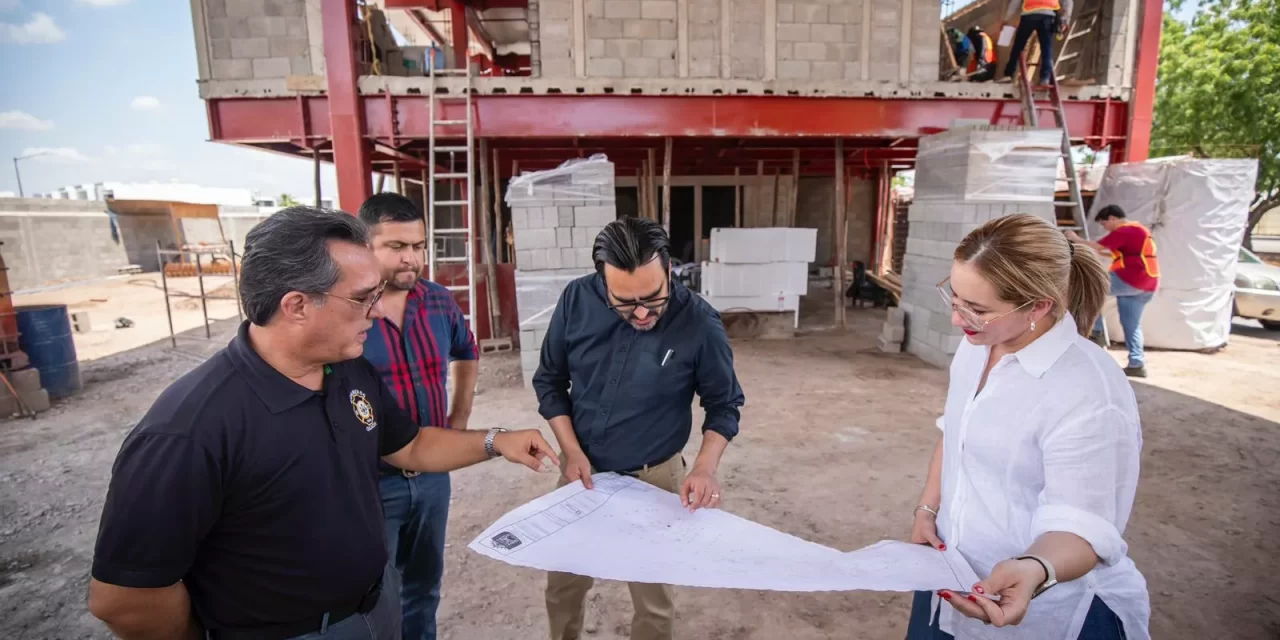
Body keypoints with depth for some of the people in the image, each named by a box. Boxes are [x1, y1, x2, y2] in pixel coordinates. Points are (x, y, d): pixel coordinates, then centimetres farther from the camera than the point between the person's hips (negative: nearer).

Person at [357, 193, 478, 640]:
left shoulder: (440, 302, -1)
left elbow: (467, 354, 18)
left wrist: (459, 419, 12)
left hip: (432, 475, 5)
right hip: (367, 482, -5)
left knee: (424, 585, 24)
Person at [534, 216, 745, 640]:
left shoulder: (699, 323, -20)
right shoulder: (577, 301, -14)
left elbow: (724, 405, -7)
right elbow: (550, 381, -1)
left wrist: (705, 467, -22)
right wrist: (571, 450, -11)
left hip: (653, 478, -2)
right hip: (582, 469, 3)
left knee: (652, 596, 13)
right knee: (563, 583, 19)